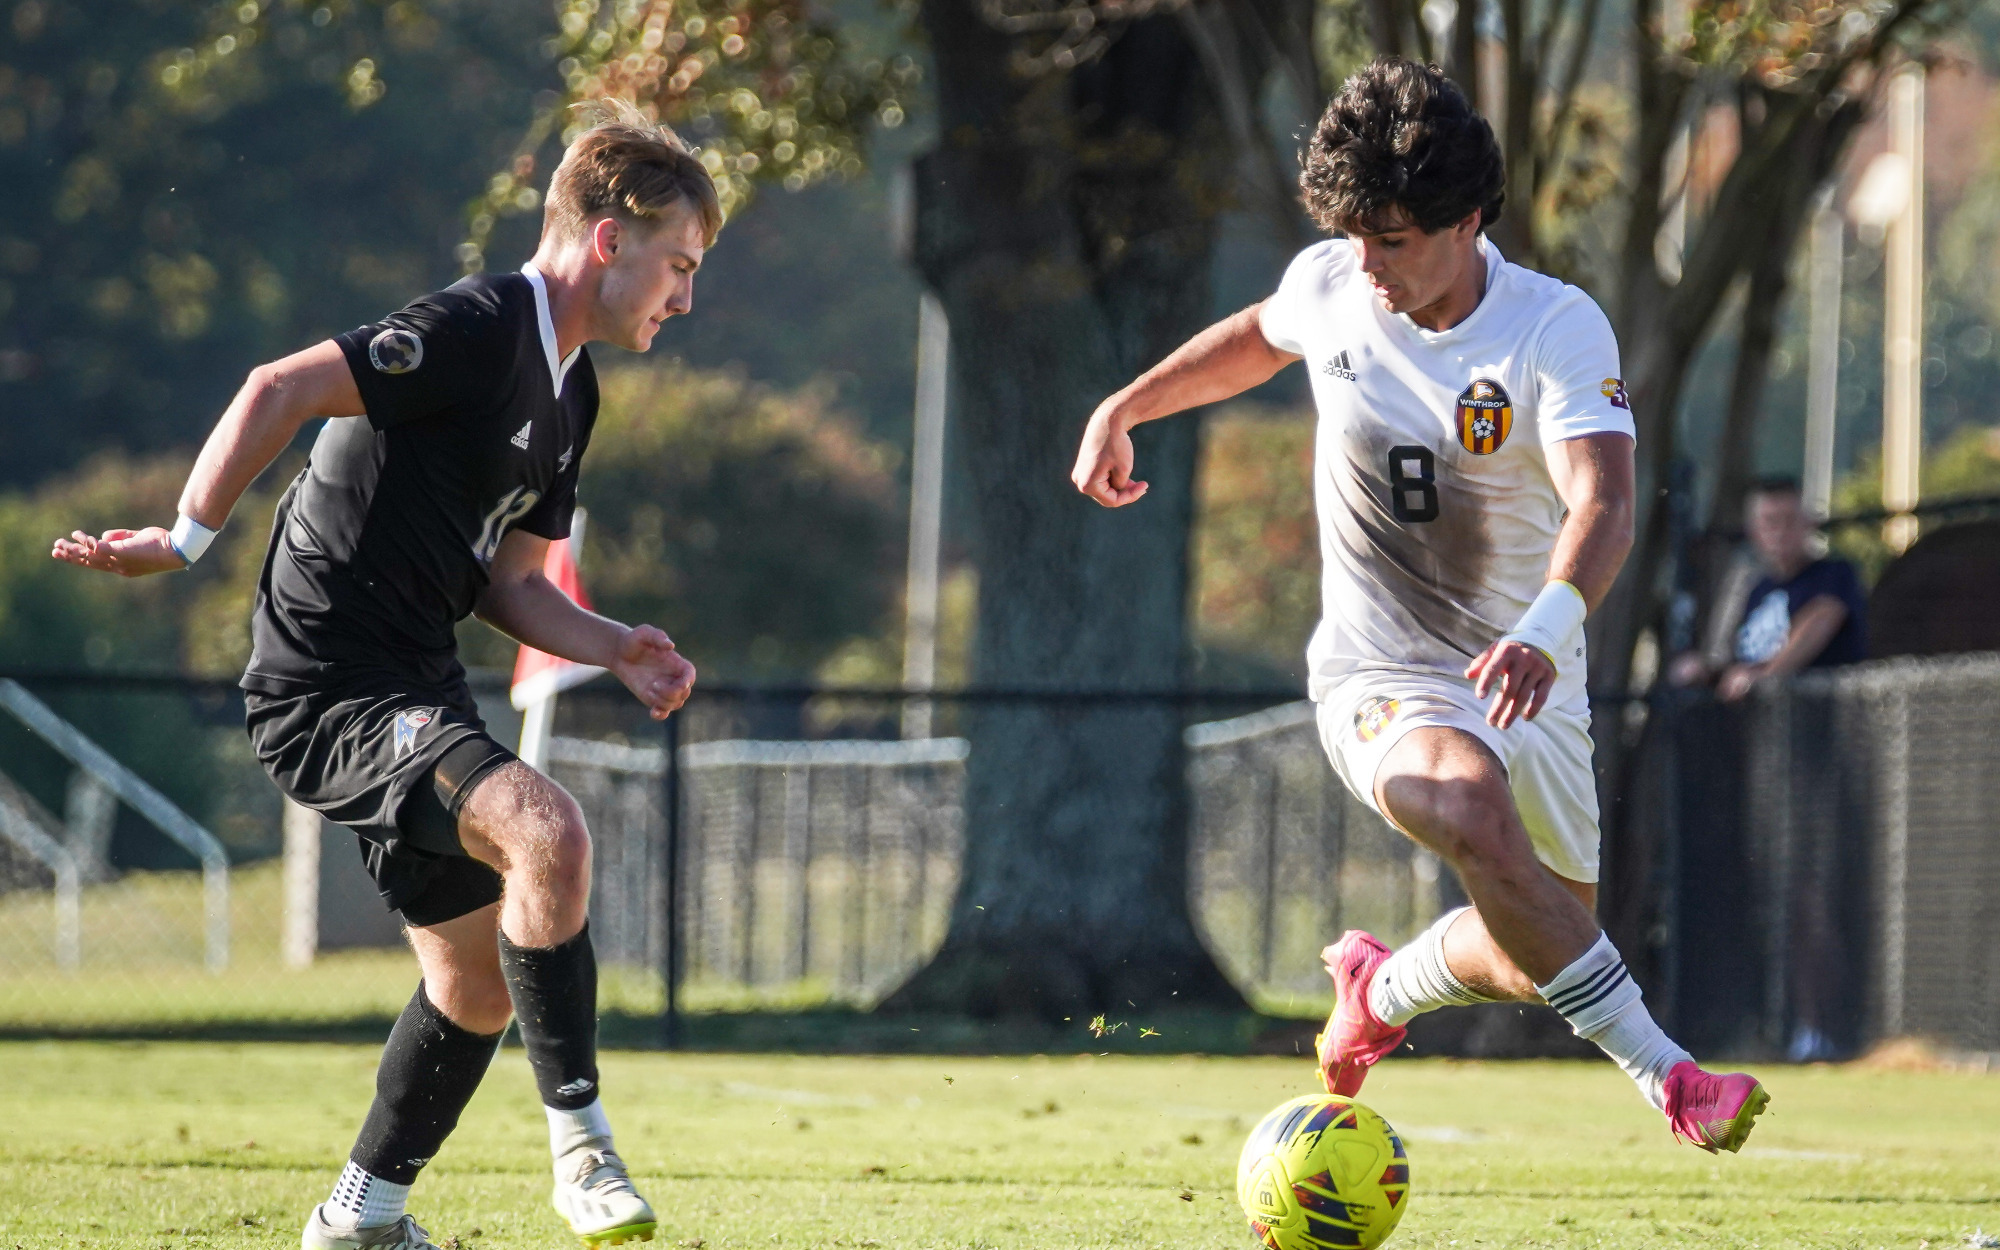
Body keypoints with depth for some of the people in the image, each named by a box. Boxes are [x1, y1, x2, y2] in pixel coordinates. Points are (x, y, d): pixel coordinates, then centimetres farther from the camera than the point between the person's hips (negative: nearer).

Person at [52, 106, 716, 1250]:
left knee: (478, 987, 14)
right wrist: (186, 543, -22)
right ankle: (580, 1139, -20)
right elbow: (279, 392, -22)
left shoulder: (570, 392, 15)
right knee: (547, 830, -30)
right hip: (327, 684, -10)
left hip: (418, 691, 10)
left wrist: (615, 648, 4)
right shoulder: (480, 330, -16)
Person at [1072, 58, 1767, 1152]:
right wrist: (1124, 407, 17)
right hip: (1380, 678, -1)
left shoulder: (1559, 331, -19)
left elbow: (1603, 505, -35)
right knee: (1475, 816, -35)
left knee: (1540, 957, 13)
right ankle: (1663, 1073, -32)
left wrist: (1546, 631, -53)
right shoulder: (1329, 286, -9)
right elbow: (1261, 335, 19)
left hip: (1527, 681, 1)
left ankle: (1383, 988, 45)